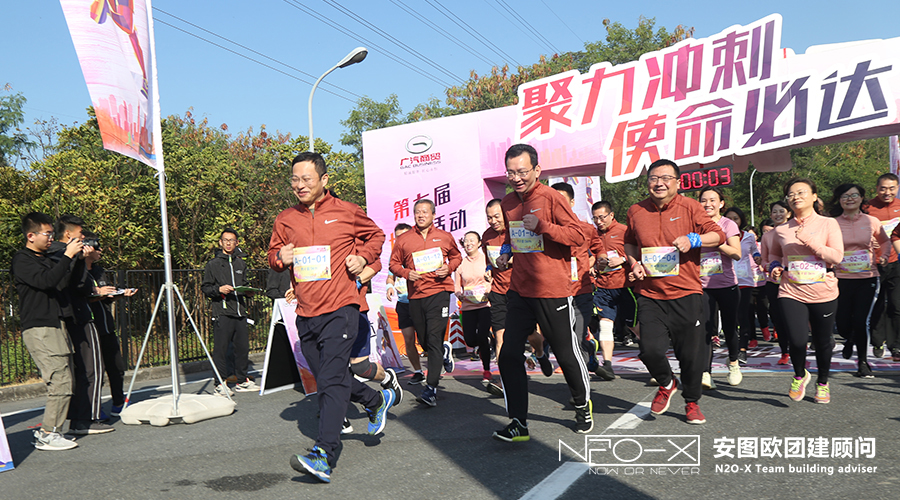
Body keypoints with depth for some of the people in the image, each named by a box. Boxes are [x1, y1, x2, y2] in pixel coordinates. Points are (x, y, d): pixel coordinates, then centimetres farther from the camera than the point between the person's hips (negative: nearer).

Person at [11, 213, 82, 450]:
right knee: (60, 381, -13)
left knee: (64, 382, 5)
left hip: (55, 326, 8)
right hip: (38, 330, -8)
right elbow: (47, 281, -21)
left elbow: (63, 284, 18)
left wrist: (77, 257, 8)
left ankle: (47, 431, 14)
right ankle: (48, 435, -5)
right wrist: (68, 256, -18)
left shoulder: (45, 260, 22)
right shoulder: (22, 261, -4)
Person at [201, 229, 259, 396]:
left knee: (243, 347, 6)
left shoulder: (241, 264, 20)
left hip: (240, 312, 5)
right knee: (220, 349, -5)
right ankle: (220, 384, 3)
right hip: (222, 313, -5)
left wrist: (248, 292, 7)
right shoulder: (213, 264, 5)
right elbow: (205, 288, 4)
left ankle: (242, 381, 17)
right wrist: (219, 289, -14)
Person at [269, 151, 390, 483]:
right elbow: (273, 254, 21)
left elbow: (375, 235, 17)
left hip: (340, 309, -6)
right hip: (305, 314, 6)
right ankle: (377, 400, 41)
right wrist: (280, 258, -3)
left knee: (331, 381, -14)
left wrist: (363, 257, -1)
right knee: (326, 378, 17)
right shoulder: (285, 220, 9)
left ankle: (323, 457, -17)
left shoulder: (347, 212, 1)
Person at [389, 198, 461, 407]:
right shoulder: (403, 240, 7)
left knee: (434, 339, -13)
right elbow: (394, 264, 13)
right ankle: (445, 351, 46)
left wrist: (449, 267, 1)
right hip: (415, 295, 3)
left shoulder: (444, 237, 8)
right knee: (424, 341, 10)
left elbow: (456, 256, 21)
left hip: (439, 291, -3)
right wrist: (406, 273, -7)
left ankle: (430, 390, -13)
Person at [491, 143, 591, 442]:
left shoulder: (550, 198, -10)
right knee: (509, 356, -1)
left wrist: (542, 226, -24)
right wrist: (505, 253, 8)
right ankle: (519, 424, 9)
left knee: (567, 354, 8)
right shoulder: (508, 203, 10)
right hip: (519, 291, 6)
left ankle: (583, 406, 36)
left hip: (552, 291, -6)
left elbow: (579, 236, -14)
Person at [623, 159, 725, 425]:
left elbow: (718, 235, -1)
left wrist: (693, 240, -19)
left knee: (691, 353, 4)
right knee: (650, 349, -9)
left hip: (686, 293, -1)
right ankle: (666, 384, 24)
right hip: (650, 294, 2)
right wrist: (634, 263, 5)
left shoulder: (690, 207, 0)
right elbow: (629, 242, 23)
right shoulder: (636, 212, 7)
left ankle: (692, 402, 28)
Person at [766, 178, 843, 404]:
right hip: (791, 293, 1)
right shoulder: (781, 230, 6)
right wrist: (774, 266, 1)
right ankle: (800, 375, 17)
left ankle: (822, 382, 37)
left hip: (823, 293, 0)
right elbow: (774, 254, 23)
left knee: (822, 341, 10)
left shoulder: (828, 224, 0)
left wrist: (809, 241, -18)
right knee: (797, 341, -14)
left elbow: (837, 256, -9)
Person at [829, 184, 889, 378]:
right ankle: (850, 339, 41)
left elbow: (885, 241, 21)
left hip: (867, 279, 0)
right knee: (843, 325, 3)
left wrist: (883, 256, 6)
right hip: (841, 280, 0)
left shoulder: (872, 222, 3)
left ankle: (862, 362, 14)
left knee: (860, 321, -7)